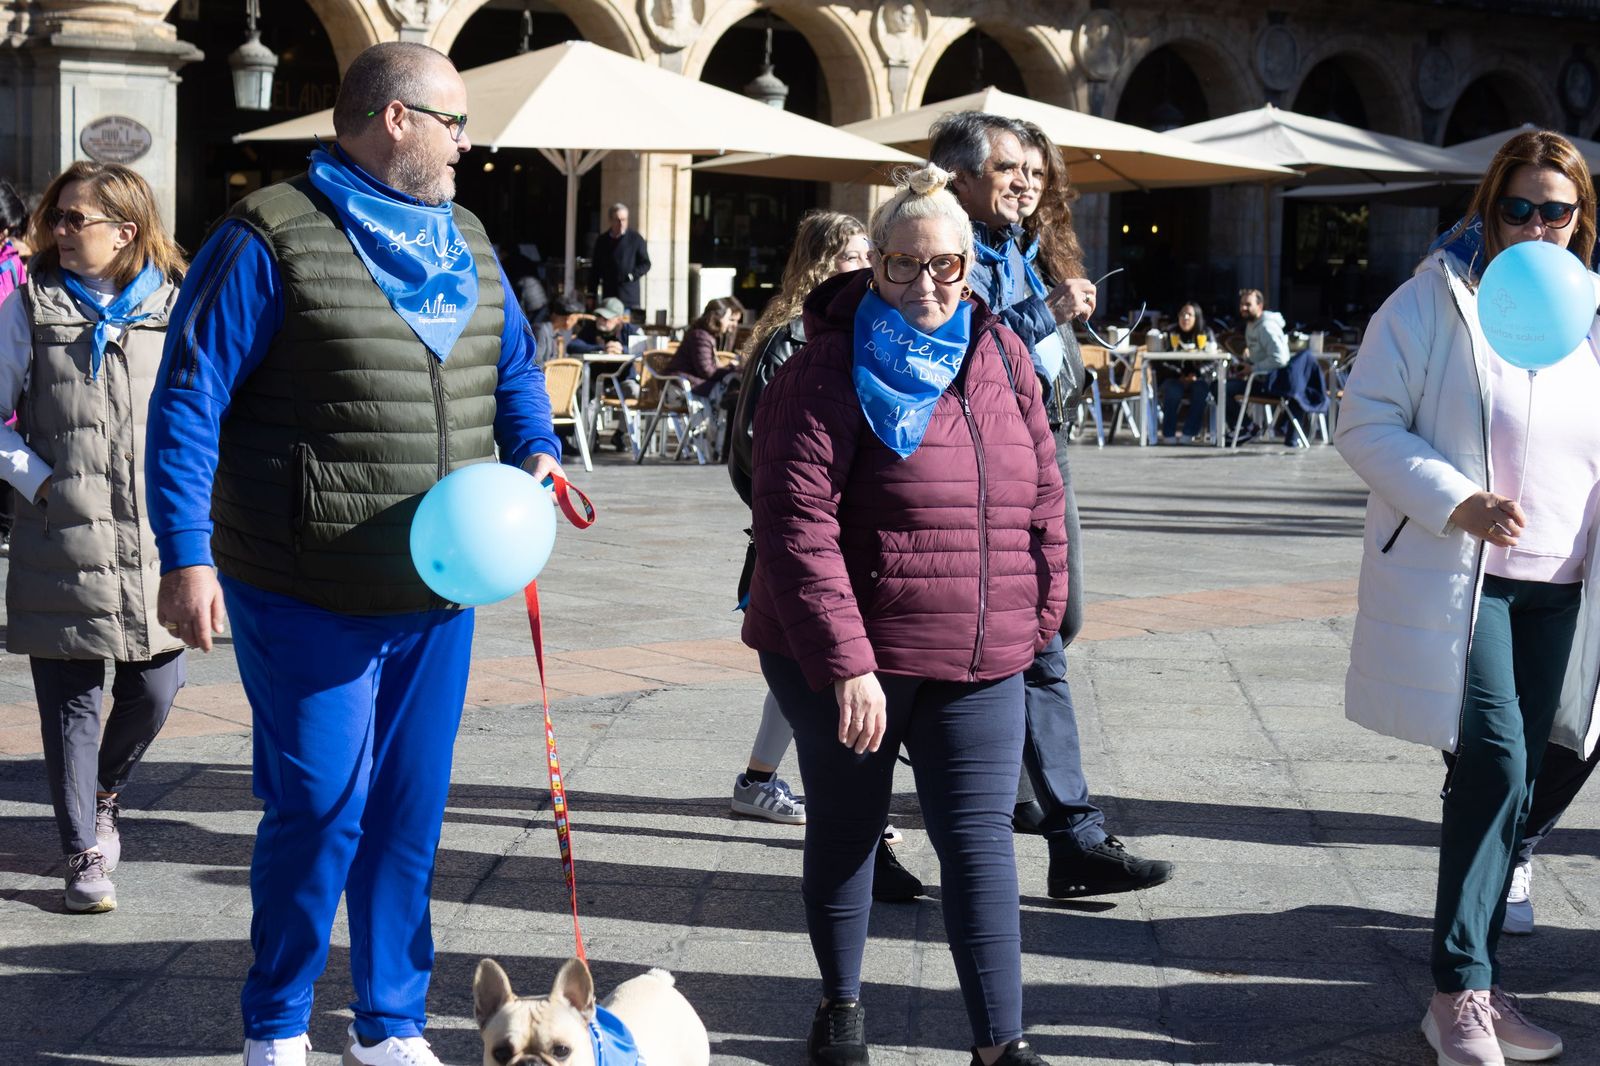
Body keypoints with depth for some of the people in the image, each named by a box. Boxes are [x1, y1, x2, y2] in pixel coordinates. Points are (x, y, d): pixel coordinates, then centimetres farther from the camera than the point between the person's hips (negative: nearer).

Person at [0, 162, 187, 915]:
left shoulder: (175, 309, 5)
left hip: (154, 540, 1)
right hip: (61, 543, -1)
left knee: (154, 689, 4)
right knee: (70, 702, 2)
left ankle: (105, 792, 35)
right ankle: (84, 854, 14)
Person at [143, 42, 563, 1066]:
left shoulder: (467, 242, 12)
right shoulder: (270, 240, -10)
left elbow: (515, 367, 23)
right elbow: (189, 400, -11)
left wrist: (537, 451, 2)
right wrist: (187, 556, -16)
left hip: (437, 594, 6)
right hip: (308, 598, -6)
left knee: (410, 814, 11)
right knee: (322, 807, -5)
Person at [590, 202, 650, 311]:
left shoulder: (636, 239, 2)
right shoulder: (602, 241, 10)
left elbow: (645, 264, 4)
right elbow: (596, 268, 13)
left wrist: (631, 275, -14)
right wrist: (594, 293, 7)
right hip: (608, 296, 2)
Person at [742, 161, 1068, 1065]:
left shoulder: (1001, 356, 6)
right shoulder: (832, 372, -11)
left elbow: (1043, 495, 13)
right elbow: (798, 525, -18)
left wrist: (1041, 617, 10)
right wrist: (846, 664, -23)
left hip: (979, 658, 3)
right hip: (847, 656, -3)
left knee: (980, 837, 0)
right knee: (846, 827, 13)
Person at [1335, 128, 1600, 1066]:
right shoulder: (1432, 303, -4)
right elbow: (1366, 425, -8)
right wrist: (1457, 503, -20)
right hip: (1456, 577, -5)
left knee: (1512, 780, 8)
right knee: (1495, 762, -15)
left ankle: (1476, 987, 19)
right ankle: (1462, 990, -5)